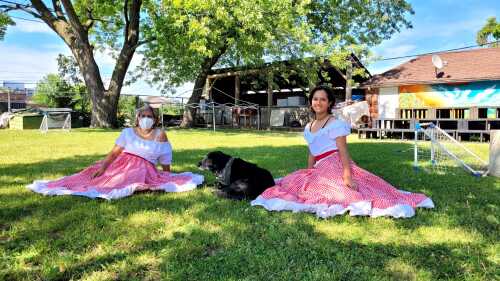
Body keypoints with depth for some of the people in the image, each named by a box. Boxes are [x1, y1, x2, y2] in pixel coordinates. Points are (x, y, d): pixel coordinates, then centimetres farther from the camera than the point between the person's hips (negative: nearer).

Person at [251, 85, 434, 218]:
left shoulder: (335, 124, -7)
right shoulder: (308, 128, 16)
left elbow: (343, 152, -15)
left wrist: (347, 176, -24)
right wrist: (308, 174, 18)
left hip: (336, 167, -8)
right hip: (321, 170, 8)